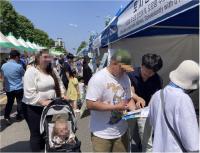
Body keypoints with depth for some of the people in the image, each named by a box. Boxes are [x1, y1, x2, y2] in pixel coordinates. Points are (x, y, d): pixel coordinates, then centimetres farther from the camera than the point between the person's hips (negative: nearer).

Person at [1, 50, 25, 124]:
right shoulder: (18, 66, -18)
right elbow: (24, 74, -1)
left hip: (8, 89, 4)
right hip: (18, 88, -4)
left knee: (9, 102, 16)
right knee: (19, 102, 13)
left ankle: (6, 116, 11)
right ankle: (19, 116, 24)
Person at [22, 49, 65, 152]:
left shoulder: (51, 71, 7)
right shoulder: (31, 71, -17)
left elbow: (58, 85, 15)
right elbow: (29, 93, -23)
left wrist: (62, 95, 0)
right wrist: (42, 102, -26)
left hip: (48, 107, 7)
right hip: (33, 108, -7)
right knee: (37, 134, 5)